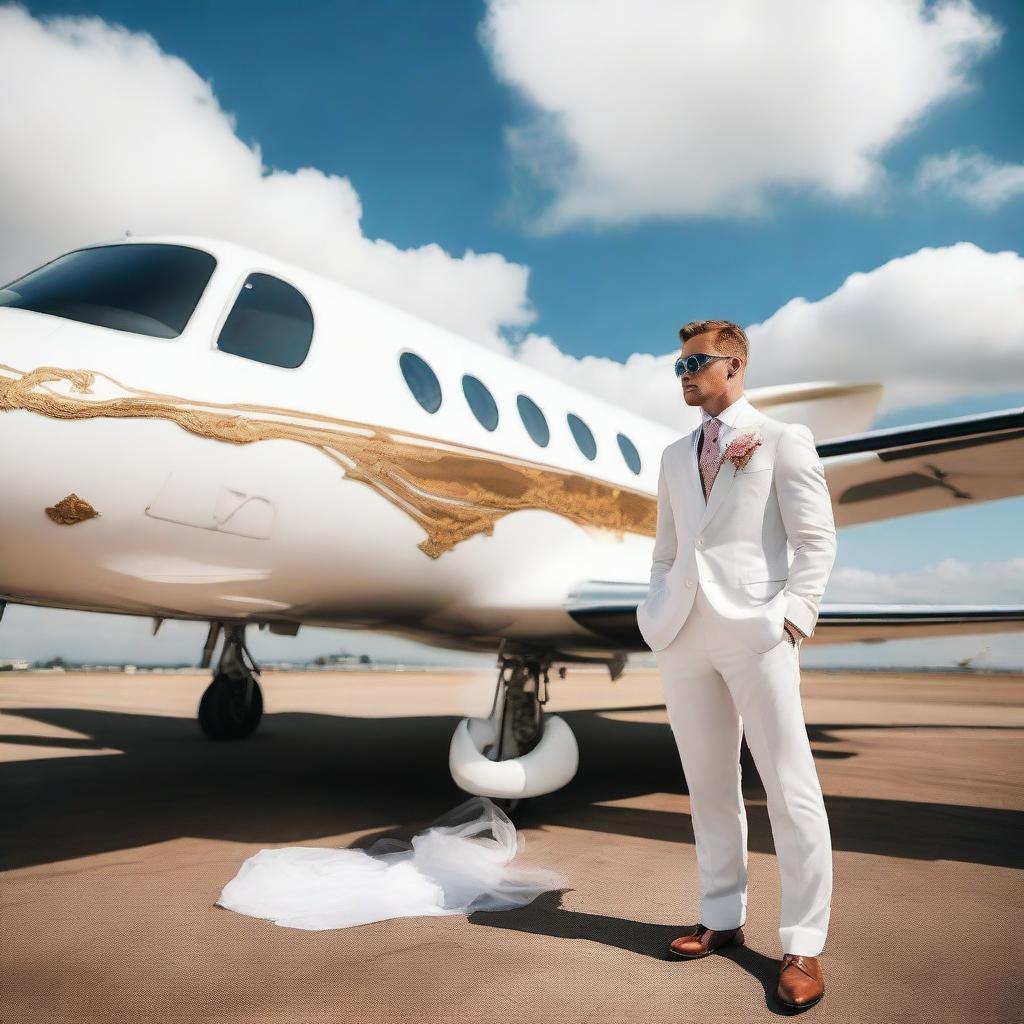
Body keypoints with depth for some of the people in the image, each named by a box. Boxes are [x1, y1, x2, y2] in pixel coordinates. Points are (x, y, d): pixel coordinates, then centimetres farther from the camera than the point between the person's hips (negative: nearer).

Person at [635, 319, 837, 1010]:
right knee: (709, 785, 11)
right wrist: (657, 615, 9)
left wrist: (794, 618, -11)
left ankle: (803, 948, 8)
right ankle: (724, 920, 23)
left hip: (753, 629, -5)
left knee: (791, 788, -2)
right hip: (684, 634, 5)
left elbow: (817, 540, -2)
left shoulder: (783, 440, 4)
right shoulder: (675, 456, 19)